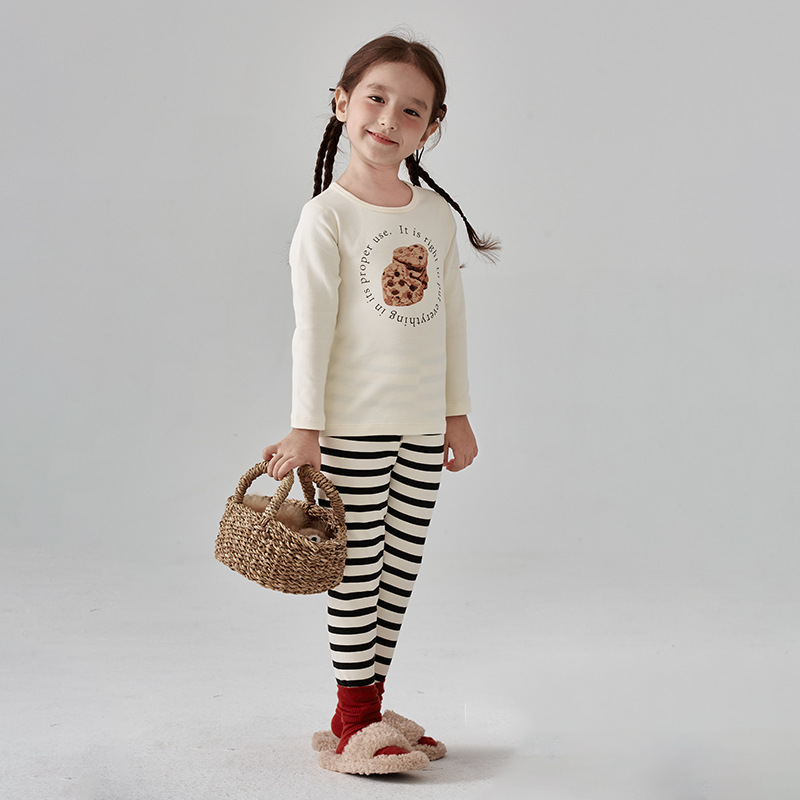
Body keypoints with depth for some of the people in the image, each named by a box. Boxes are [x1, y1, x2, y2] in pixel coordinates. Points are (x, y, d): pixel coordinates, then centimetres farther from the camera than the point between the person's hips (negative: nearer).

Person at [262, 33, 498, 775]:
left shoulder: (436, 212, 8)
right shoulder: (327, 217, -8)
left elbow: (452, 316, 13)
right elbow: (312, 326, -11)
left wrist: (457, 410, 14)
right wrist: (304, 427, -13)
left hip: (423, 427, 6)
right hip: (354, 425, -5)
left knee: (401, 568, 11)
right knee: (358, 570, 1)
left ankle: (370, 708, 24)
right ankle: (351, 721, 12)